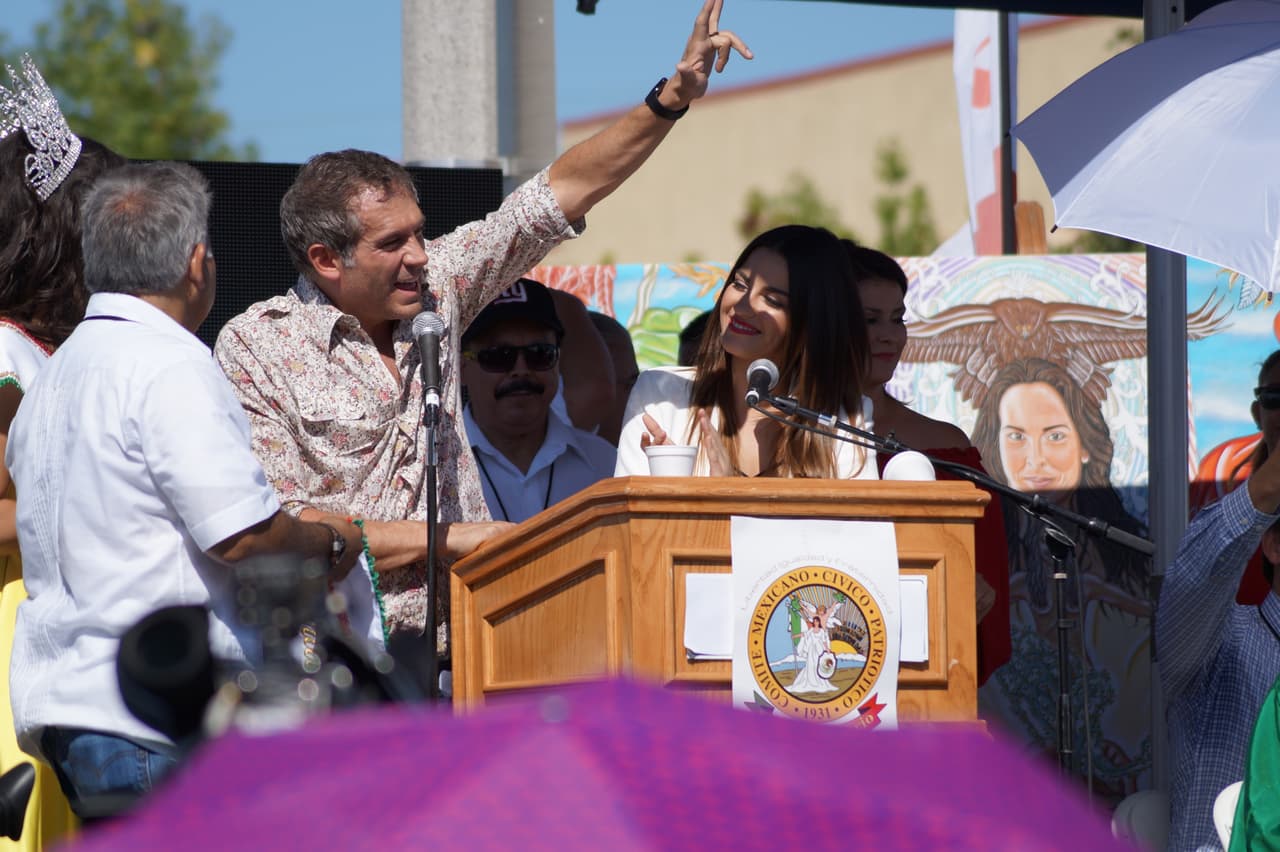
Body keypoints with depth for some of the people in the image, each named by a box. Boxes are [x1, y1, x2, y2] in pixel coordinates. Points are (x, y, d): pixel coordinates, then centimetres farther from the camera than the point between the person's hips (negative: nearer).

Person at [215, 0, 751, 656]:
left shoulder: (433, 289, 10)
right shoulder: (257, 348, -3)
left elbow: (560, 193, 15)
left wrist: (672, 97, 7)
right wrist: (451, 539, -11)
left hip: (457, 650, 5)